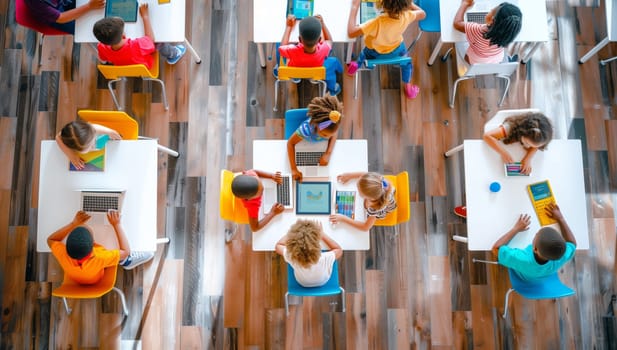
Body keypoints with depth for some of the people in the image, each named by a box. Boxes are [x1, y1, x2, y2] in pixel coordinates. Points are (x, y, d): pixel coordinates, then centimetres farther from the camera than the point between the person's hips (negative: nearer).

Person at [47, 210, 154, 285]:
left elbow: (50, 240, -17)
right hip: (96, 280, -2)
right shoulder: (99, 259, -47)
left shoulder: (64, 256, -39)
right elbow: (126, 251, -32)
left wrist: (73, 223, -26)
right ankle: (126, 261, 18)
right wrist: (116, 224, -32)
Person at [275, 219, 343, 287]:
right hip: (323, 283, -1)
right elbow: (339, 250, -20)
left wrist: (292, 233, -11)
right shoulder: (325, 259, -46)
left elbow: (278, 245, -18)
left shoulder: (291, 257, -43)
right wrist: (322, 234, -18)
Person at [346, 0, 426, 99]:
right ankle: (407, 88, 43)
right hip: (396, 49, 3)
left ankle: (357, 65, 58)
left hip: (374, 52, -2)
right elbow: (423, 14, -8)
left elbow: (351, 32, -44)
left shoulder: (378, 22, -46)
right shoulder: (406, 16, -32)